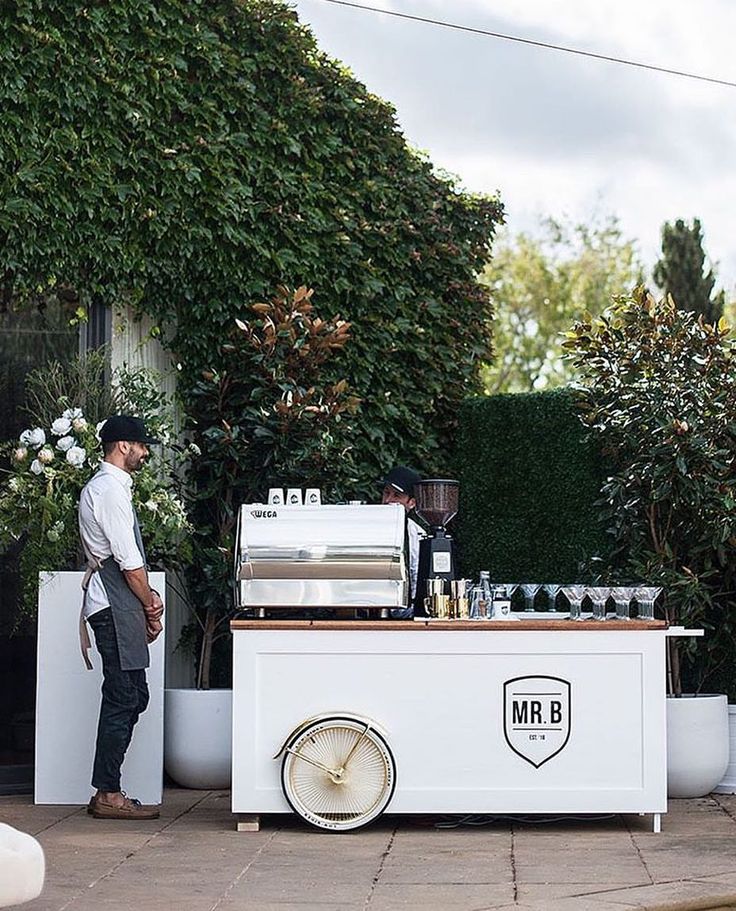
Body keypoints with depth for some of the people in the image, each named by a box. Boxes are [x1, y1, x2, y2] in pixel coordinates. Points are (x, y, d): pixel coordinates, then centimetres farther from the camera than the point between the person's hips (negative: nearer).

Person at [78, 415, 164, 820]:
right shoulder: (111, 490, -13)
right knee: (123, 698, -8)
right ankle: (108, 795, -4)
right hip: (116, 606, -11)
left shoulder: (102, 486, 20)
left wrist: (147, 597, 10)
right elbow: (129, 562, -15)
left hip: (118, 604, 11)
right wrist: (151, 608, -5)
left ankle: (106, 790, 14)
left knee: (133, 695, 11)